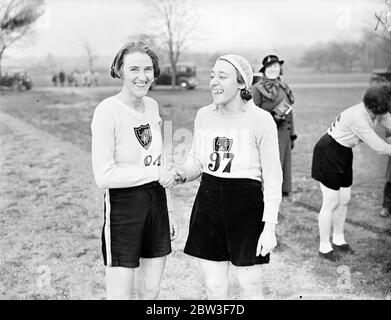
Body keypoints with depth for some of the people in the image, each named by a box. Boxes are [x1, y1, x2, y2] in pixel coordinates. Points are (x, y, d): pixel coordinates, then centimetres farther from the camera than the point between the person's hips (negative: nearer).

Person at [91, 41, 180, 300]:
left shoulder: (152, 106, 6)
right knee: (120, 295, 2)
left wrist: (168, 212, 15)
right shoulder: (107, 111, -16)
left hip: (156, 201, 7)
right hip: (123, 203, -6)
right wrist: (155, 173, -15)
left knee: (152, 290, 16)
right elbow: (103, 176, -21)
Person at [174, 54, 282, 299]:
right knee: (215, 288, 12)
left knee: (251, 289, 11)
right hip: (208, 203, 4)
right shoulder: (204, 115, 3)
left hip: (246, 206, -4)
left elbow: (273, 177, -8)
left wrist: (270, 227, -11)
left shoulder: (261, 120, -11)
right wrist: (181, 174, -9)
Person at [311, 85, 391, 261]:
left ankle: (338, 240, 31)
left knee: (344, 200, 14)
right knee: (331, 203, -1)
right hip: (328, 153, -8)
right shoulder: (357, 118, -32)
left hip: (344, 154, 8)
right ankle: (324, 247, 13)